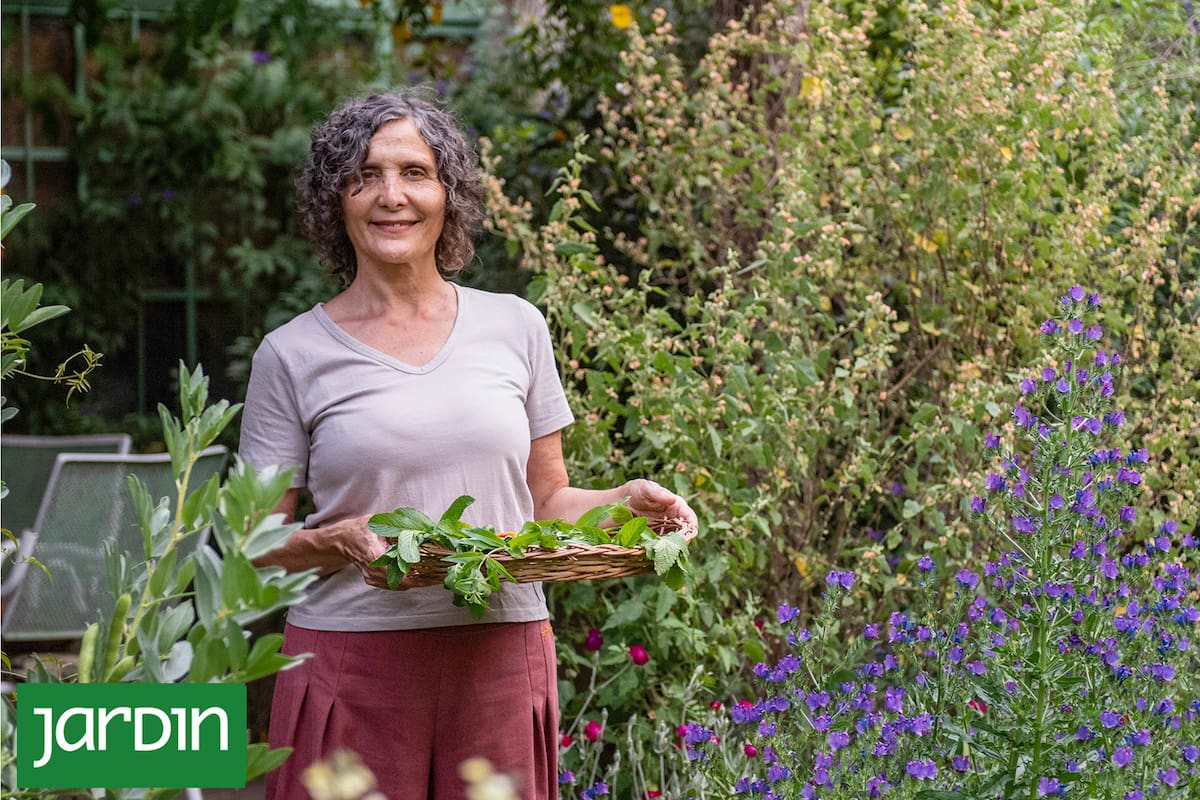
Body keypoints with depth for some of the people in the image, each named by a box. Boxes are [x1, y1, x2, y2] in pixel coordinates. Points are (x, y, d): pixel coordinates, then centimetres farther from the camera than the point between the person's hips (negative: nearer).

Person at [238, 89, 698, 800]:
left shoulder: (514, 327, 10)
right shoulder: (293, 355, 3)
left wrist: (627, 500, -3)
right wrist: (343, 542, -16)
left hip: (503, 657, 2)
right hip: (354, 659, -2)